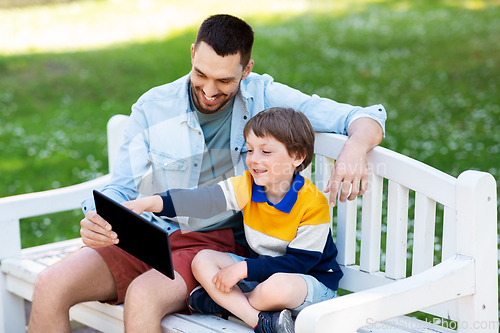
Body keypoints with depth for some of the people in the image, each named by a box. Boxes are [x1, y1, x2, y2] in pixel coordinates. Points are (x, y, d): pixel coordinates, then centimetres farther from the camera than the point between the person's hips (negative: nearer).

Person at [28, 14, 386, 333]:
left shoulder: (263, 98, -3)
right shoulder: (152, 108, 1)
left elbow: (366, 118, -3)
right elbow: (121, 188, 5)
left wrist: (354, 151, -28)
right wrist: (97, 220, -18)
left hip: (218, 242, -3)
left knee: (143, 296, -33)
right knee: (50, 286, -19)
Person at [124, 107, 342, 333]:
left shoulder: (313, 204, -20)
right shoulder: (247, 186, -5)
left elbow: (299, 262, -21)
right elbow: (203, 200, -18)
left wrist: (244, 268, -25)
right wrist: (150, 202, -31)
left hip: (313, 281, -6)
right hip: (260, 270, 7)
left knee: (278, 286, -40)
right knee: (202, 260, -9)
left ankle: (226, 303, -8)